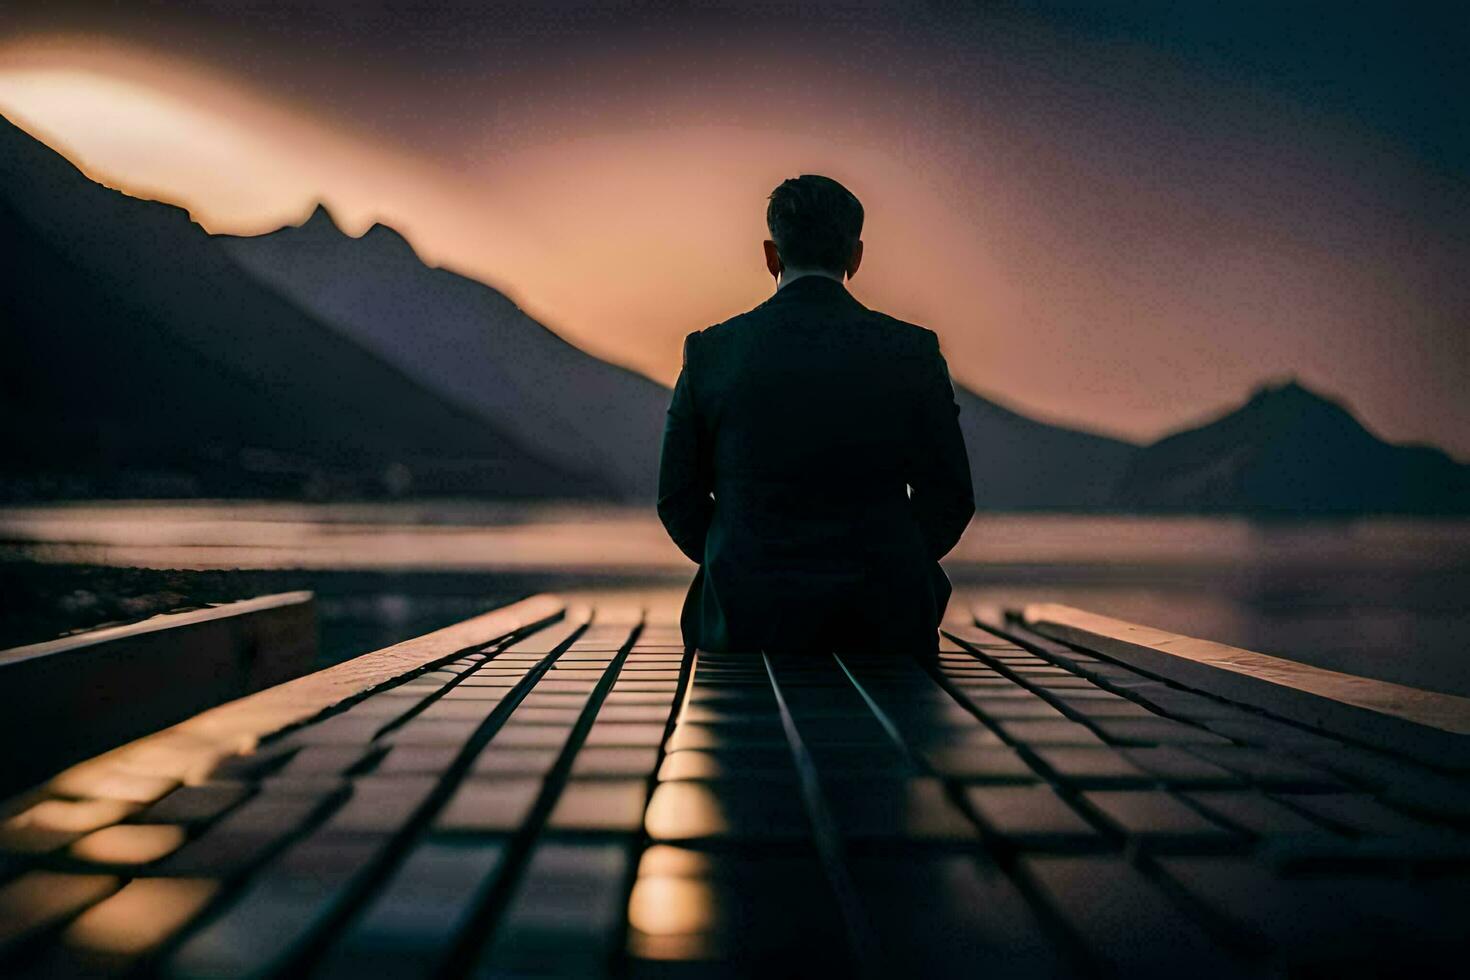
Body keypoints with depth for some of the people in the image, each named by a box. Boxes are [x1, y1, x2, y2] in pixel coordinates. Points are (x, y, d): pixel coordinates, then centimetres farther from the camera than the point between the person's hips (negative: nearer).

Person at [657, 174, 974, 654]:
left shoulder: (710, 352, -2)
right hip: (882, 623, 0)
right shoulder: (912, 352, -2)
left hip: (747, 621, 1)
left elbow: (678, 498, 5)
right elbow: (950, 498, 3)